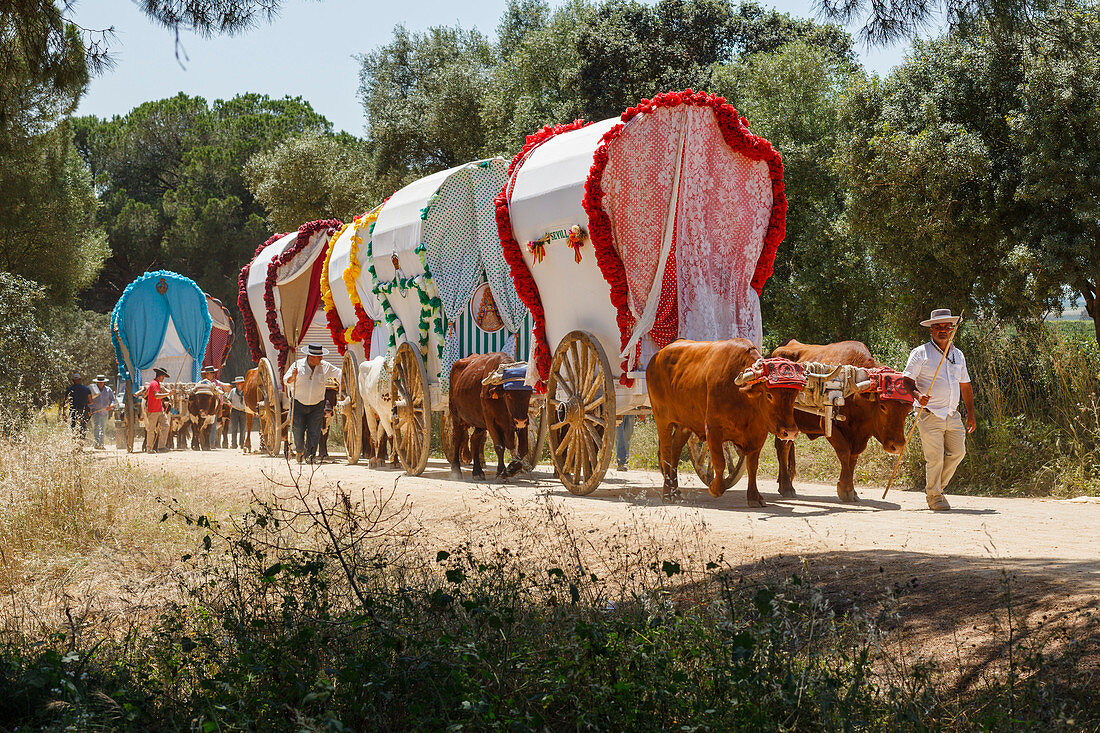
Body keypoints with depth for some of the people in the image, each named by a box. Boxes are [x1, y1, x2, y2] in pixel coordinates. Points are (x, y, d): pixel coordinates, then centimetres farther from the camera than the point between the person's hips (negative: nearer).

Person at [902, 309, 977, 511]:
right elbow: (907, 380, -5)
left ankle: (937, 488, 20)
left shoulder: (958, 355, 16)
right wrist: (917, 394, -25)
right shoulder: (920, 353, -1)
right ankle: (933, 496, 6)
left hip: (953, 415, 5)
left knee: (957, 452, 1)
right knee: (935, 457, -8)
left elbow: (965, 386, 23)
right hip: (930, 415, -5)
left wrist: (971, 414, 20)